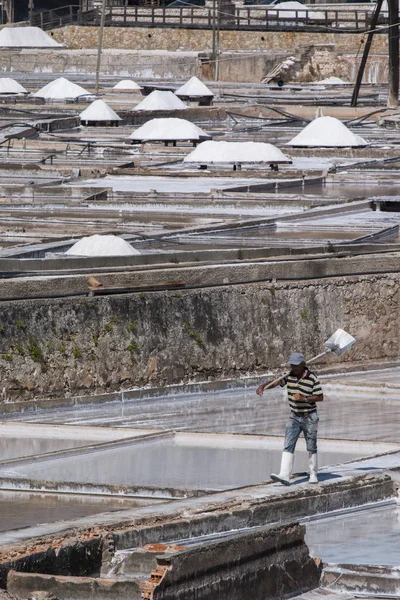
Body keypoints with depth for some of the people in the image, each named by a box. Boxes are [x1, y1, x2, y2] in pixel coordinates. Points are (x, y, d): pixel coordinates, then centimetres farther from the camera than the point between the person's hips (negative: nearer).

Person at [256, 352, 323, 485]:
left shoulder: (312, 378, -15)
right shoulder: (290, 375, -1)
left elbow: (320, 397, -13)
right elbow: (276, 382, -4)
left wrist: (304, 398, -24)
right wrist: (262, 386, -23)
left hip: (309, 417, -4)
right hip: (294, 417, 4)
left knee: (311, 447, 7)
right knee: (288, 445, -9)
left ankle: (313, 474, 23)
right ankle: (284, 475, -19)